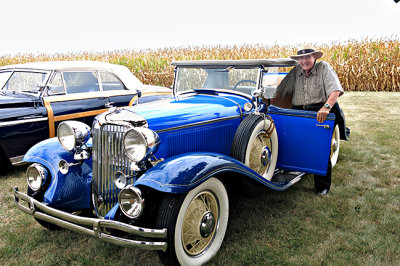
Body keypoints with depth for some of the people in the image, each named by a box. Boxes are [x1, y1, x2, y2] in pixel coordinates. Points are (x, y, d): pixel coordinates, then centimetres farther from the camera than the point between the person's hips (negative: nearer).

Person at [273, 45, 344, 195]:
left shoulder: (324, 67, -1)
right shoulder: (296, 71, 12)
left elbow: (336, 90, -13)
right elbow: (281, 90, 16)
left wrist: (326, 107, -29)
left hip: (321, 113, -4)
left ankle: (322, 186, 0)